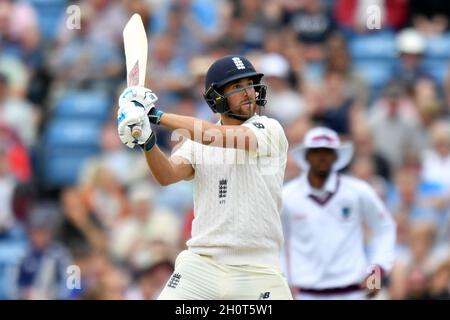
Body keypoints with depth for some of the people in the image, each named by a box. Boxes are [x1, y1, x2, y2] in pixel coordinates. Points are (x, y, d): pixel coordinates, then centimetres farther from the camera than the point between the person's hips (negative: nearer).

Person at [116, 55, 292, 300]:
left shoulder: (270, 130, 0)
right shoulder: (197, 139, 11)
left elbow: (233, 138, -18)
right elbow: (168, 175, -6)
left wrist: (159, 116, -19)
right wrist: (147, 142, -26)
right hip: (202, 263, 2)